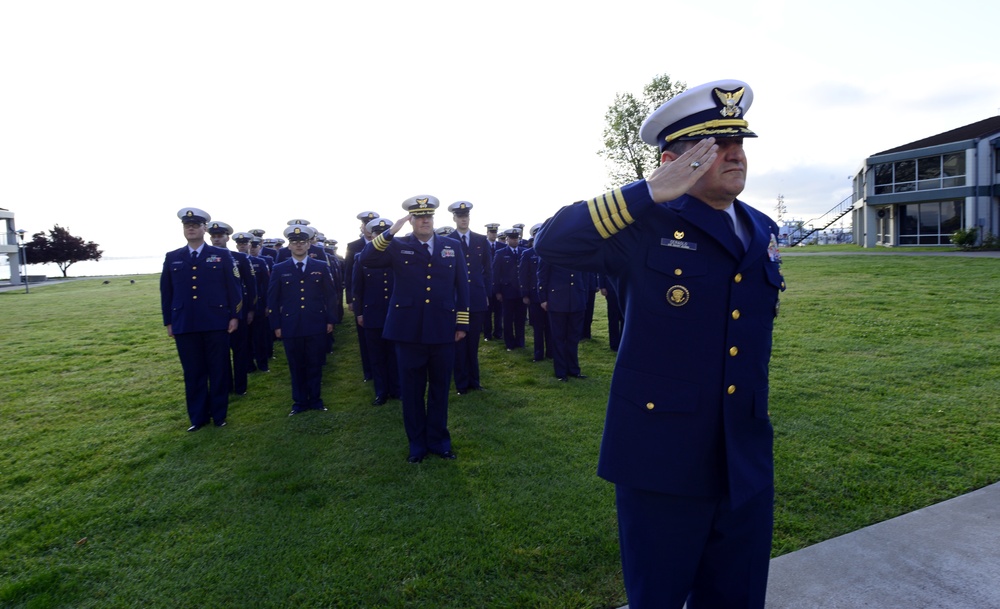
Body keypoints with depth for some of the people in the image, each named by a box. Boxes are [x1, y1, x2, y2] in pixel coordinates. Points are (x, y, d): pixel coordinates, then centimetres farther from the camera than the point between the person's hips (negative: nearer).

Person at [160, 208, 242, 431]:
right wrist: (168, 322, 7)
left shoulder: (222, 255, 3)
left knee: (219, 371, 5)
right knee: (193, 373, 8)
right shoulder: (172, 258, 10)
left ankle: (219, 415, 19)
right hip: (184, 325, 2)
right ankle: (198, 417, 20)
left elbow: (234, 287, 1)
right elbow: (166, 292, 11)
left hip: (216, 323, -2)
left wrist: (235, 316, -4)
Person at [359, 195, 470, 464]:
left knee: (440, 388, 11)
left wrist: (462, 323, 4)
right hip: (409, 330, -1)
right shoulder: (397, 247, 3)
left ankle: (438, 440, 27)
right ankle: (417, 443, 24)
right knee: (412, 390, 9)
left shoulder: (453, 247, 7)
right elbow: (365, 259, -12)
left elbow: (462, 287, 8)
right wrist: (390, 232, -20)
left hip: (443, 330, 1)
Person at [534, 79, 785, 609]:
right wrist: (647, 192, -31)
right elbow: (551, 242, -25)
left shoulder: (762, 230, 10)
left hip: (746, 460, 6)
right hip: (663, 455, -5)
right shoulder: (645, 225, -10)